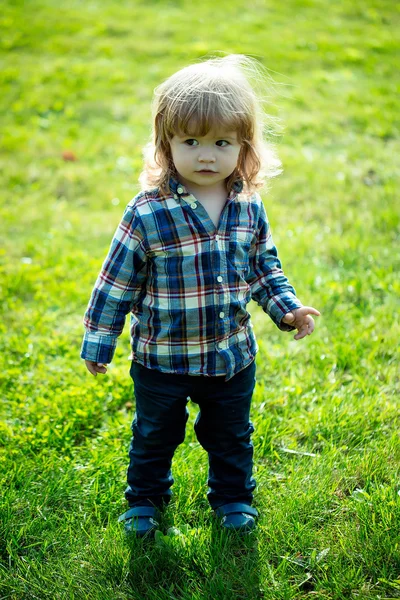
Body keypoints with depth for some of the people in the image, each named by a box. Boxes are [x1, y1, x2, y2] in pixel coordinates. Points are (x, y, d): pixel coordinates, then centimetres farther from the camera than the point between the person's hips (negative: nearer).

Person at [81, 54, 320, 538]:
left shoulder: (249, 209, -7)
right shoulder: (147, 213, -20)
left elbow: (264, 266, 9)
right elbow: (117, 281, -12)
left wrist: (288, 309, -1)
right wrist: (97, 344, -7)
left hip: (233, 355, 3)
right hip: (162, 358, -3)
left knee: (231, 435, 22)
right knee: (154, 435, 19)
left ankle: (233, 497, 46)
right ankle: (145, 499, 43)